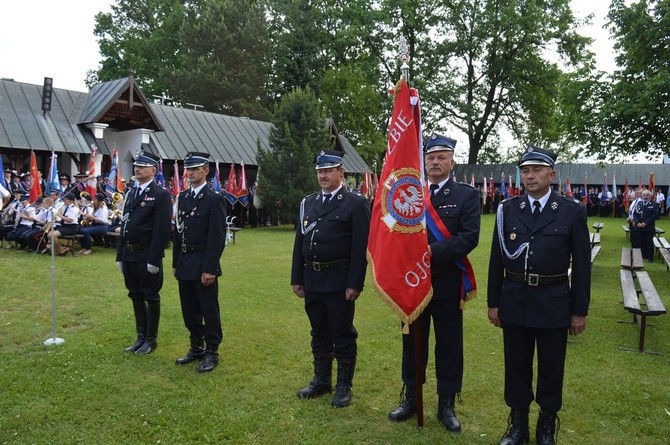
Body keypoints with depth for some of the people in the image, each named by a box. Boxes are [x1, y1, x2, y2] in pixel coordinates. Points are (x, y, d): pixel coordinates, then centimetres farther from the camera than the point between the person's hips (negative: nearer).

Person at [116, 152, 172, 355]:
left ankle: (151, 339, 16)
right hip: (129, 255, 8)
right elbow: (124, 226, 16)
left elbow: (162, 230, -16)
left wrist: (154, 259, -20)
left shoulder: (160, 195, -10)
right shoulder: (132, 193, 14)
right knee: (136, 297, 15)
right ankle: (141, 337, 27)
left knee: (151, 297, 4)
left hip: (147, 256, -8)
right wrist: (120, 255, 13)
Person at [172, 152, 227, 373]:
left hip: (203, 264, -7)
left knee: (209, 310, 2)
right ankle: (196, 348, 30)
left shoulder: (214, 199, -10)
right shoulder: (183, 197, 12)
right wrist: (176, 263, 13)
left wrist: (210, 268, -18)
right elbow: (178, 231, 15)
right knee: (189, 310, 15)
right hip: (184, 263, 7)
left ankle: (211, 353, 15)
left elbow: (217, 237, -15)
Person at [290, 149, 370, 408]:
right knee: (319, 334, 17)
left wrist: (354, 284, -15)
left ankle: (344, 387, 20)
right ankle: (321, 381, 31)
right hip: (312, 280, 6)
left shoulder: (355, 204, -7)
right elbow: (299, 243, 12)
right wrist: (297, 278, 9)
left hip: (339, 282, -5)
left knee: (343, 336, 6)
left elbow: (360, 248, -11)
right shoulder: (308, 203, 11)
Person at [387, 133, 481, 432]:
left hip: (447, 283, -2)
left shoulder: (467, 194, -3)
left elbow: (470, 236, -14)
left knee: (449, 346, 8)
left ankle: (446, 405, 24)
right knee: (412, 342, 13)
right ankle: (411, 399, 29)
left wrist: (432, 251, -22)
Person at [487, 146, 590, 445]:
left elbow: (581, 264, -2)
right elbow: (497, 260, 3)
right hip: (514, 300, 2)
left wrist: (580, 310, -3)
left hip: (554, 303, -1)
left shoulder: (572, 211, -3)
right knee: (516, 366, 12)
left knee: (551, 369, 11)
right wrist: (493, 303, 3)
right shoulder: (507, 210, 1)